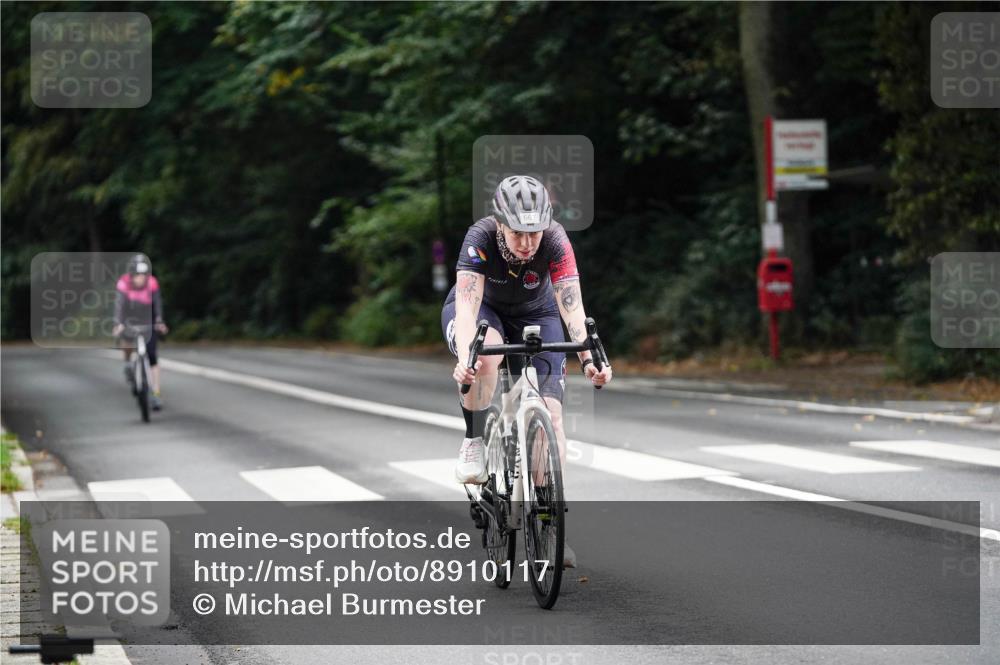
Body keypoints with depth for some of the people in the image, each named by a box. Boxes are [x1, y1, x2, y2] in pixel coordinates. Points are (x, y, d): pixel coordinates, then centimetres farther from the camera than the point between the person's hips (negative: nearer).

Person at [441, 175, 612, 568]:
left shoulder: (555, 240, -31)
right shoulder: (481, 238, -34)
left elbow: (572, 306, -37)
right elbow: (467, 307, -43)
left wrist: (588, 360, -52)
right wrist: (465, 359, -59)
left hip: (535, 314, 2)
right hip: (481, 308, -2)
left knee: (550, 411, -13)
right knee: (486, 355, -38)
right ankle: (473, 444, -17)